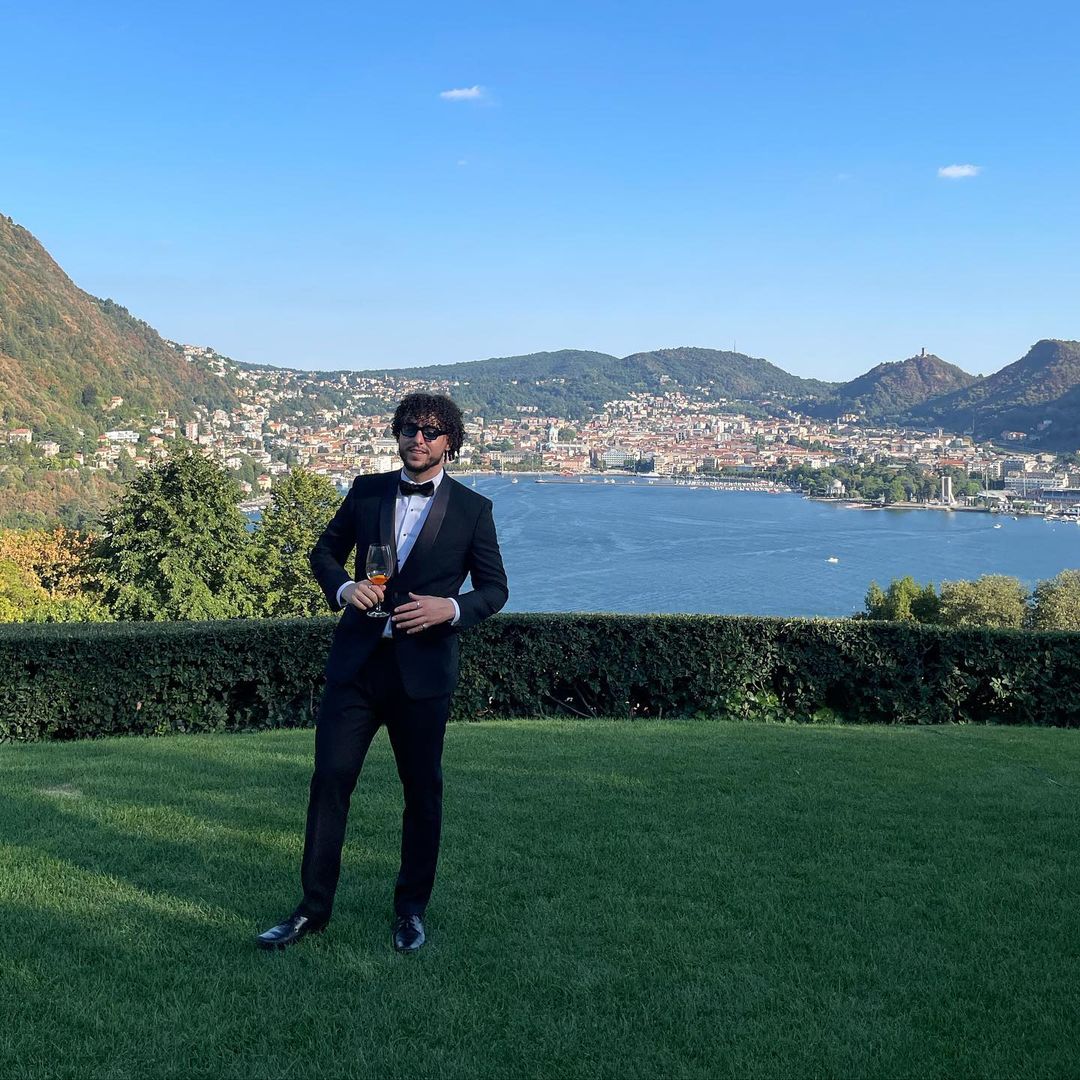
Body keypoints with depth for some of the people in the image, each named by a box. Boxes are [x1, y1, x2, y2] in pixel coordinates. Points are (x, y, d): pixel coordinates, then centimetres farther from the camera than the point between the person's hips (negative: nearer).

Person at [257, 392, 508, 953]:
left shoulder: (472, 509, -1)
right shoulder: (366, 490, 6)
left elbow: (494, 588, 4)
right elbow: (325, 551, 15)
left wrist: (451, 608, -16)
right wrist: (343, 588, -7)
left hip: (423, 670, -2)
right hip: (356, 661, 2)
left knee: (423, 791, 9)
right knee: (329, 780, 1)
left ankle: (410, 909, 26)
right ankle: (313, 907, 15)